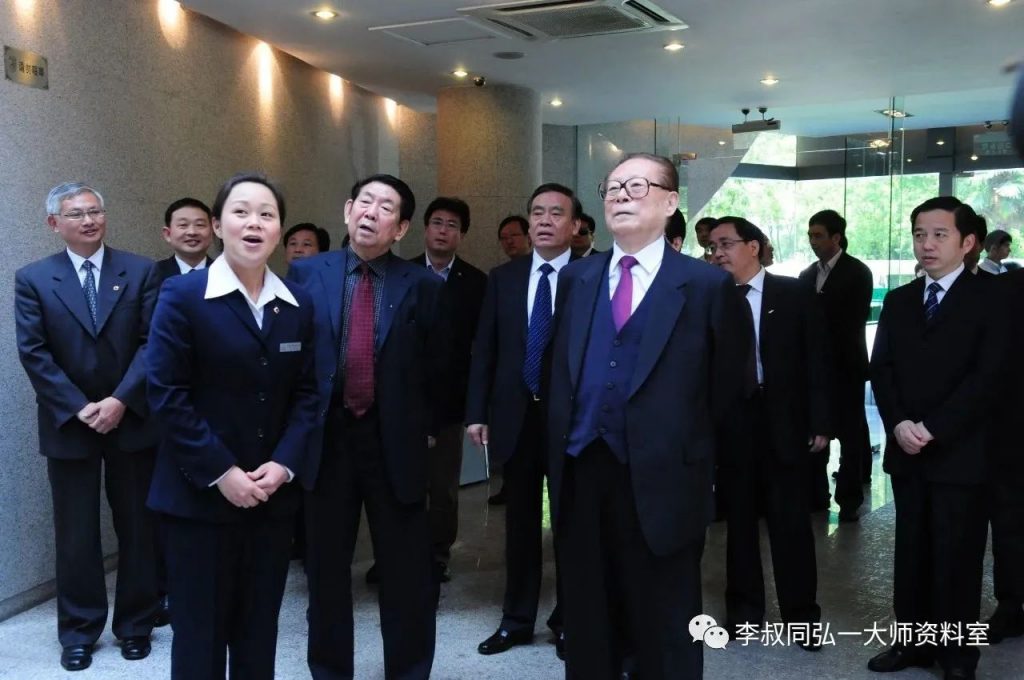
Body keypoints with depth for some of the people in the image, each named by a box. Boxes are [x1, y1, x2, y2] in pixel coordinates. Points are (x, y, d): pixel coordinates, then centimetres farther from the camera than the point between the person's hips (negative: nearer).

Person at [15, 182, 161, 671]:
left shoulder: (141, 272, 1)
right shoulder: (33, 279, 1)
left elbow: (152, 343, -5)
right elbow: (33, 354, -5)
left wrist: (120, 401, -14)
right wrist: (80, 408, -12)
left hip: (132, 420, 1)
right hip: (69, 424, 0)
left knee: (137, 529, 9)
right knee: (76, 534, 7)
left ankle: (135, 624, 24)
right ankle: (79, 631, 22)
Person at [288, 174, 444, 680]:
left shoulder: (423, 286, 0)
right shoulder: (305, 274, 2)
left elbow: (437, 367, 5)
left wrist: (423, 426, 1)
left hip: (395, 441, 0)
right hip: (324, 437, 1)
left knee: (407, 572, 8)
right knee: (326, 566, 14)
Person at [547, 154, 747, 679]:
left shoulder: (708, 285, -4)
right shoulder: (576, 278, 11)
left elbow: (725, 386, 2)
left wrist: (685, 450, 7)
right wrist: (561, 449, 11)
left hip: (660, 478, -4)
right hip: (581, 473, 4)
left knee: (665, 632, 10)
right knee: (587, 623, 17)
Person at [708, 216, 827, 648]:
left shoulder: (794, 294, 0)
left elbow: (815, 360, -1)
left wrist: (820, 422, -6)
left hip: (783, 422, -1)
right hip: (730, 423, 2)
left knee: (791, 521, 4)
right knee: (739, 519, 11)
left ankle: (802, 615, 16)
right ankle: (744, 610, 23)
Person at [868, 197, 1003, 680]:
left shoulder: (988, 300, -3)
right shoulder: (898, 301, 12)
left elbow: (986, 378, -11)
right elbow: (881, 369, 7)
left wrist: (933, 429, -16)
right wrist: (898, 424, -9)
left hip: (960, 453, -4)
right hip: (905, 451, 5)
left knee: (956, 558, 3)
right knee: (911, 552, 11)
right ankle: (915, 641, 23)